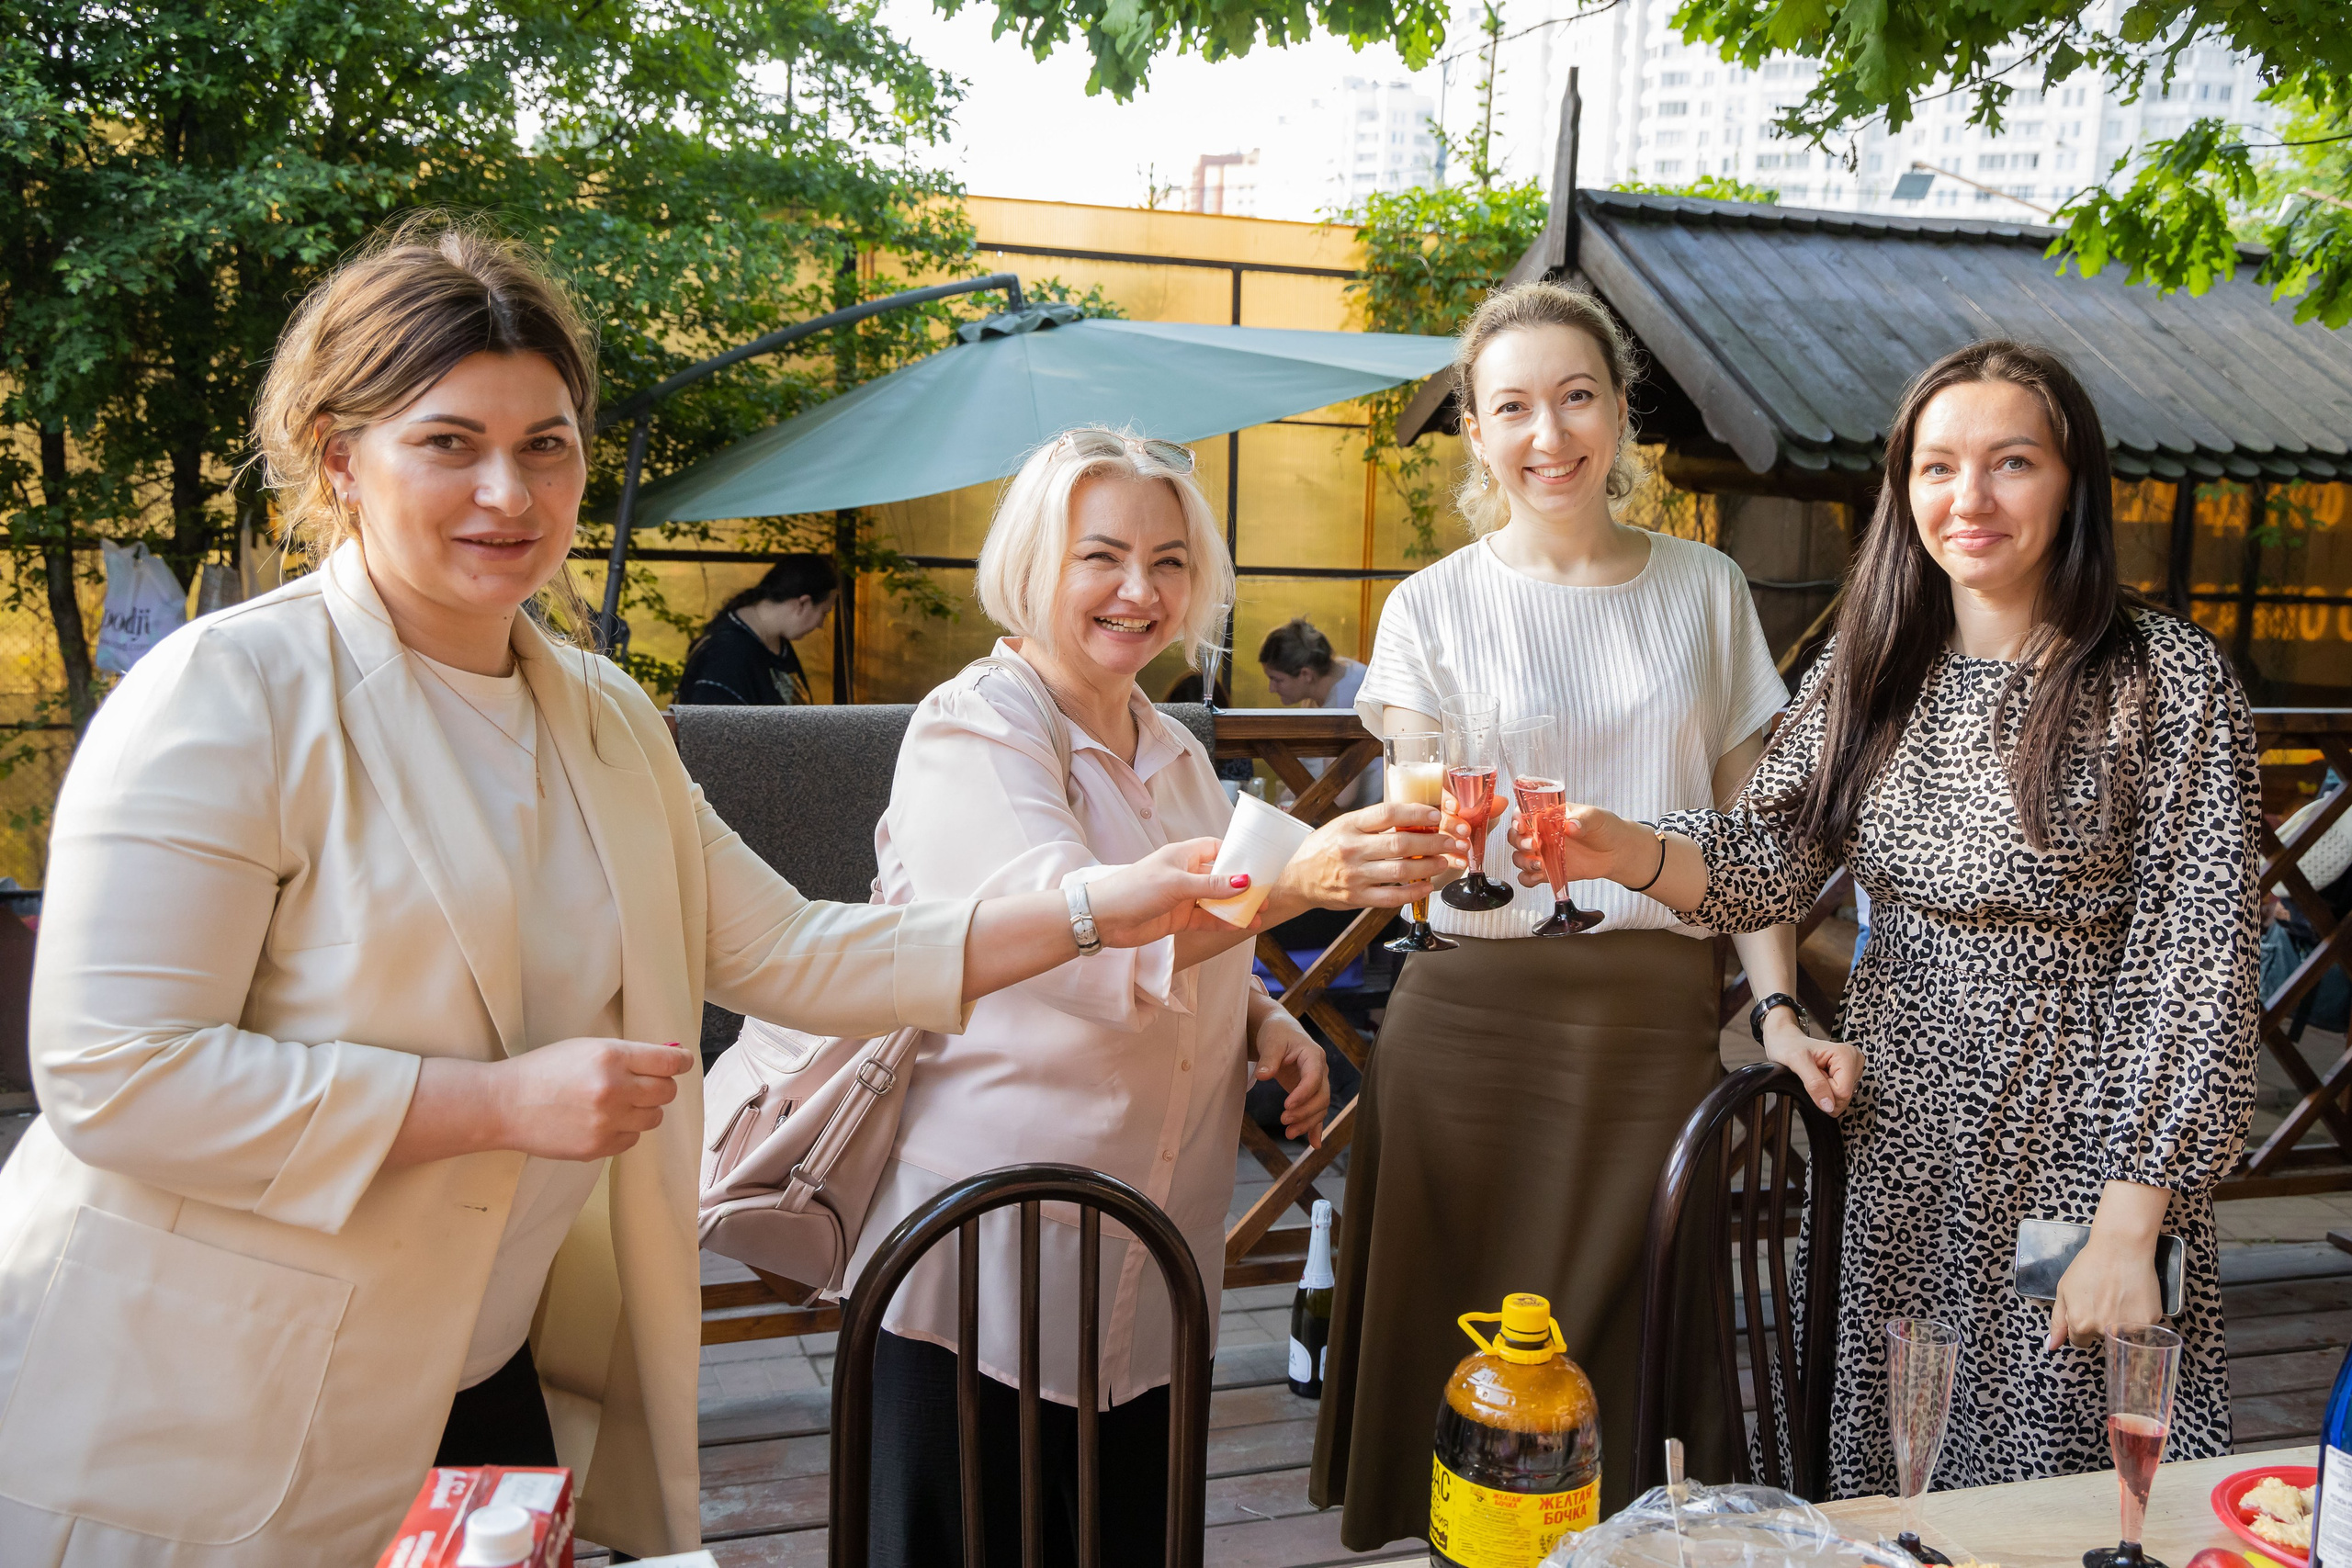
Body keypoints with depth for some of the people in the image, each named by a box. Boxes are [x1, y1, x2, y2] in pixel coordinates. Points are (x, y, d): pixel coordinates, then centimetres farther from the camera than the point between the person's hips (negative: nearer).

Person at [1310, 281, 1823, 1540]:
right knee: (1473, 1358, 4)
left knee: (1642, 1352, 6)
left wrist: (1779, 1008, -1)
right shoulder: (1434, 607, 2)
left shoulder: (1704, 591, 9)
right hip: (1479, 1019, -1)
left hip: (1661, 1017, 2)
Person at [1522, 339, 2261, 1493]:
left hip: (2079, 1150, -4)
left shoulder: (2170, 682, -12)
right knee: (1884, 1474, 16)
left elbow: (2200, 968, -13)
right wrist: (1634, 854, -23)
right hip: (1896, 1143, 4)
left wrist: (2132, 1223, -16)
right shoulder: (1867, 671, 3)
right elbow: (1766, 867, -1)